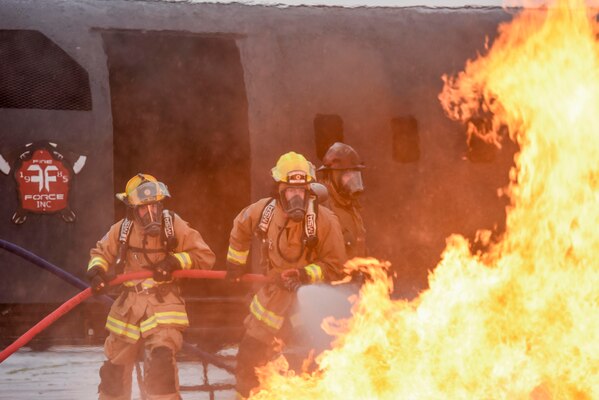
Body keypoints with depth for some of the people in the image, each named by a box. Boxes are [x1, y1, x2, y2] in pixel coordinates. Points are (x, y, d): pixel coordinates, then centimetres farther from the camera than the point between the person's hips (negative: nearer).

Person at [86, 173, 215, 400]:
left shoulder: (173, 225, -8)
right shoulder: (122, 230, -3)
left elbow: (205, 256, -6)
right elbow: (100, 253, 11)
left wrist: (175, 261, -20)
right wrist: (97, 271, -11)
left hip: (163, 305, -3)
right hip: (129, 307, 3)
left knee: (160, 360, -24)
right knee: (116, 366, 15)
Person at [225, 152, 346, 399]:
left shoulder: (324, 220, -20)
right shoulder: (263, 211, -8)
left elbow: (334, 267, -14)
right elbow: (240, 227, 16)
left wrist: (305, 275, -26)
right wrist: (236, 262, 20)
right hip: (275, 298, 4)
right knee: (250, 356, 12)